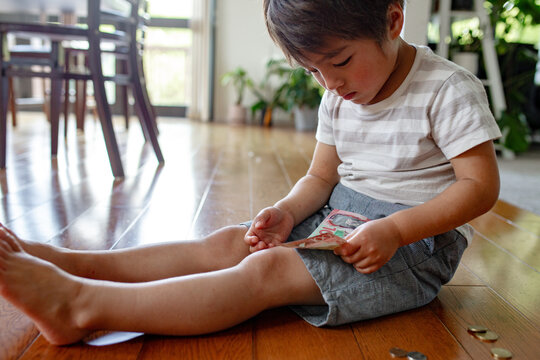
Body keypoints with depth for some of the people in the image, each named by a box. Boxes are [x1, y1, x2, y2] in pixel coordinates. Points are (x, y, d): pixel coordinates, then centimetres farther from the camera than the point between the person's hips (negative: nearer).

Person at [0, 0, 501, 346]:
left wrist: (395, 230, -27)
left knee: (268, 269, -27)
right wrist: (287, 212, -13)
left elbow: (481, 186, -16)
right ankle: (66, 262, -16)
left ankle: (80, 306, -34)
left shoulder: (449, 90, -13)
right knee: (227, 244, -11)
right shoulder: (338, 98, 7)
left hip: (414, 242, -7)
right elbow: (320, 177, 10)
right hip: (339, 217, 7)